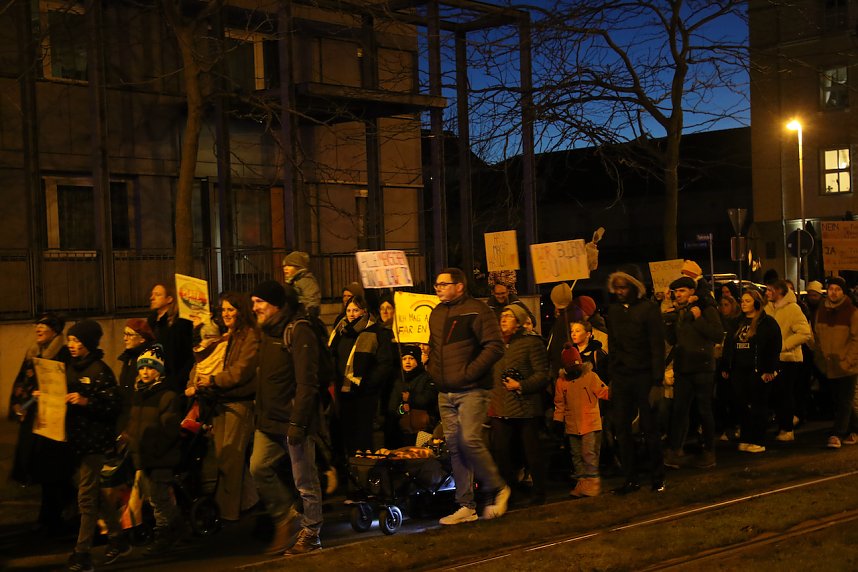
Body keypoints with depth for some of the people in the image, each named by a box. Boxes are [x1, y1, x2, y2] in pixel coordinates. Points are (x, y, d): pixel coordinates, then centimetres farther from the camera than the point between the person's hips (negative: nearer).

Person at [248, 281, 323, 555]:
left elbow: (307, 382, -19)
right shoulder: (269, 332, 15)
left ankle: (310, 535, 12)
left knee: (305, 480, 0)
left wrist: (297, 422, -23)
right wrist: (260, 414, 15)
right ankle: (286, 515, 18)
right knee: (259, 468, 1)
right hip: (270, 420, 8)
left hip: (294, 420, -8)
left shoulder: (298, 331, -13)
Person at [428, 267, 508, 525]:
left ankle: (497, 488, 7)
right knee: (454, 447, 6)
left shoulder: (476, 310, -8)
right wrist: (433, 369, 10)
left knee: (469, 441, -16)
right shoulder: (436, 313, 15)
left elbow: (494, 346, -15)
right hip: (445, 392, 7)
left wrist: (469, 373, -18)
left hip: (471, 390, -7)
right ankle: (466, 506, 13)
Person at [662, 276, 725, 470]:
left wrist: (699, 319, -19)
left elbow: (718, 336, -15)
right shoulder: (676, 314, 12)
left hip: (703, 368, -5)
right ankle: (674, 451, 0)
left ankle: (709, 452, 14)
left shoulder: (707, 310, -5)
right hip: (682, 369, 5)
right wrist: (668, 321, -1)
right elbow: (672, 340, 12)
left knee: (704, 410, 4)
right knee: (678, 410, 0)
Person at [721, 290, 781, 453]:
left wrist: (769, 369, -15)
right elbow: (728, 345, 18)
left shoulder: (767, 322, -3)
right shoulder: (738, 322, 16)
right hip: (738, 371, 6)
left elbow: (774, 347, -9)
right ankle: (745, 439, 14)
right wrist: (725, 367, 12)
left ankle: (758, 441, 6)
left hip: (757, 371, -6)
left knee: (758, 406, 0)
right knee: (742, 406, 6)